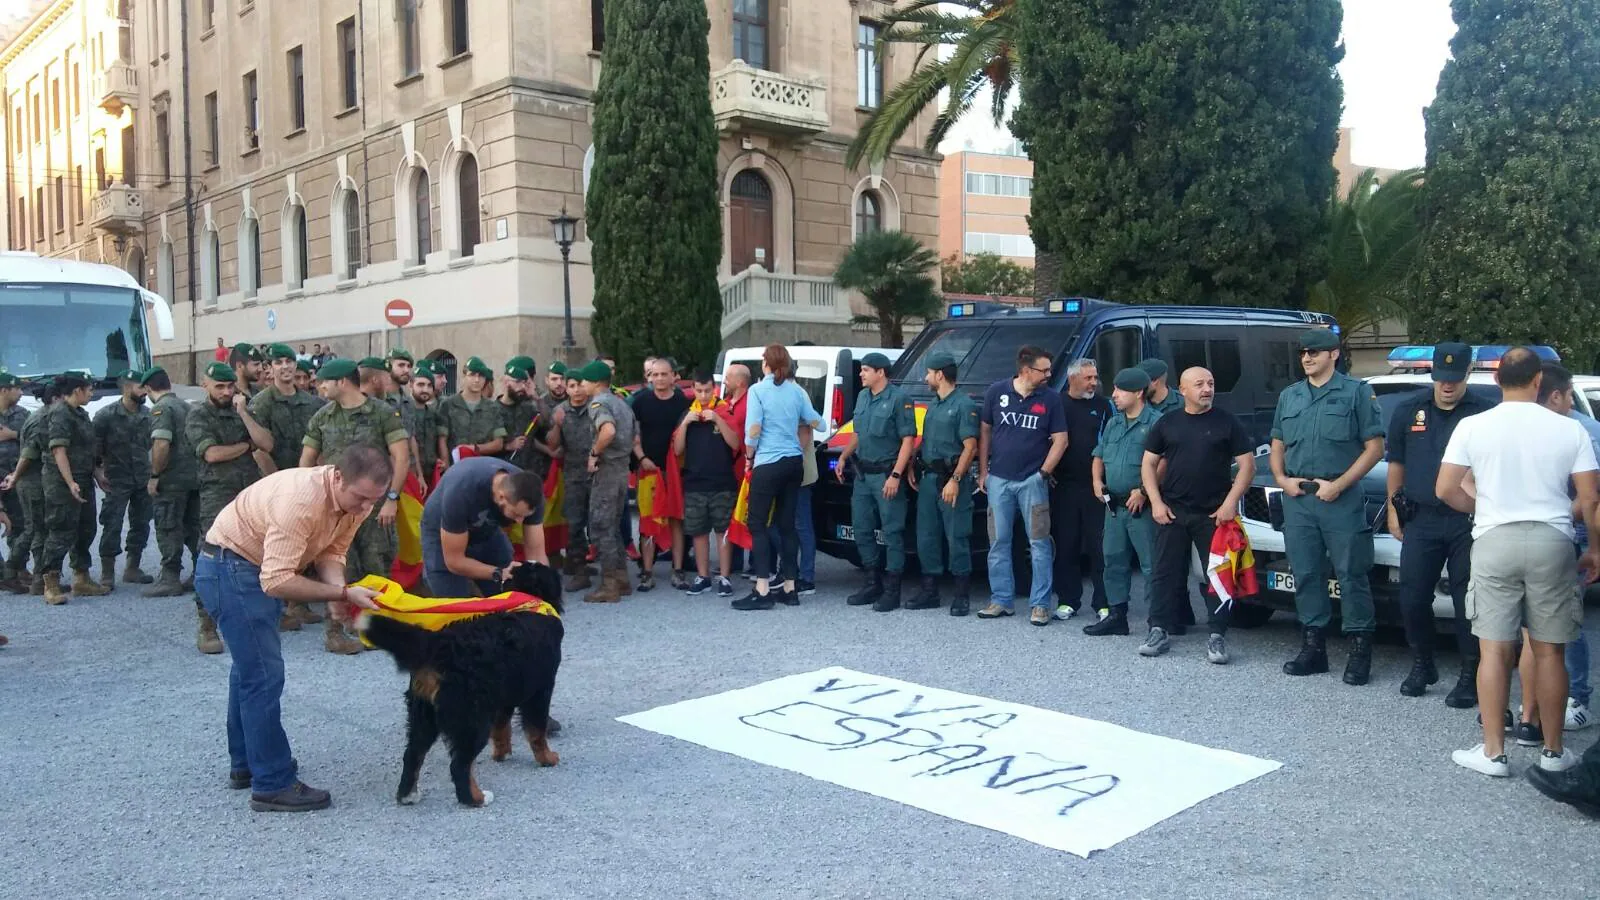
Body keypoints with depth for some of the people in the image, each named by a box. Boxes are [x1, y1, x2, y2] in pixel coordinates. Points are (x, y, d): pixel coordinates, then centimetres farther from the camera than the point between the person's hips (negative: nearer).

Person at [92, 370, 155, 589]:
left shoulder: (148, 414, 8)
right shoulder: (107, 415, -6)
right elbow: (94, 445, -4)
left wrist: (153, 474, 8)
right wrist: (97, 471, -10)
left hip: (143, 479, 5)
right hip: (117, 480, -5)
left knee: (141, 525, 9)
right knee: (112, 526, -6)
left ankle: (132, 569, 21)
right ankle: (107, 574, 0)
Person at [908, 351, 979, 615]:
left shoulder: (963, 405, -10)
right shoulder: (933, 404, 18)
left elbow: (970, 447, -15)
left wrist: (955, 480, -21)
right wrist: (913, 467, 12)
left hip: (952, 480, -8)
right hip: (928, 478, 9)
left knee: (957, 537, -3)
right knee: (926, 536, 10)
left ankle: (962, 594, 6)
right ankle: (929, 591, 19)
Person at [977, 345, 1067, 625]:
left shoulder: (1051, 398, -3)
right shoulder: (996, 391, 0)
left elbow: (1060, 440, -1)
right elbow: (985, 431, 7)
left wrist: (1044, 472, -8)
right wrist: (983, 471, 5)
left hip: (1032, 480, -2)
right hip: (999, 479, 2)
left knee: (1039, 543, -1)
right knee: (999, 542, 8)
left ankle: (1040, 604, 6)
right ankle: (1001, 600, 17)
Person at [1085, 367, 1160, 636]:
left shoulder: (1155, 422, -9)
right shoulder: (1113, 424, 16)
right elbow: (1099, 457, 25)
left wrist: (1144, 491, -20)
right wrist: (1097, 481, 7)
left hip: (1142, 506, -8)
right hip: (1114, 505, 8)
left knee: (1151, 564, -5)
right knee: (1114, 560, 12)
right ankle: (1115, 615, 20)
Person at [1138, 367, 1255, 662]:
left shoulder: (1227, 422, 2)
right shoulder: (1167, 423, 8)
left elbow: (1247, 464, 0)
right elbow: (1148, 463, 10)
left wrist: (1230, 502, -10)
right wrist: (1156, 502, -2)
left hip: (1214, 513, -2)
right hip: (1171, 512, 2)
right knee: (1166, 572, 3)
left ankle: (1217, 636, 6)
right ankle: (1159, 631, 9)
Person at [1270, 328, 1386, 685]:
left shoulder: (1356, 392, 0)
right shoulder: (1289, 396, 16)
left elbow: (1374, 446, -4)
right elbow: (1277, 445, 21)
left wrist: (1339, 484, -13)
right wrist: (1281, 478, 2)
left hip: (1342, 498, -5)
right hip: (1297, 498, 5)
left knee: (1351, 574, -3)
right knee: (1305, 574, 8)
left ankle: (1360, 650, 4)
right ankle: (1313, 647, 16)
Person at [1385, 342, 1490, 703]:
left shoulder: (1485, 413, 0)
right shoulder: (1409, 410, 8)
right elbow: (1396, 464, 15)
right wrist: (1394, 510, 12)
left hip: (1468, 521, -2)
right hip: (1421, 519, 3)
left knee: (1468, 601, 2)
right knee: (1412, 598, 4)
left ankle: (1470, 677, 13)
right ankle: (1422, 666, 23)